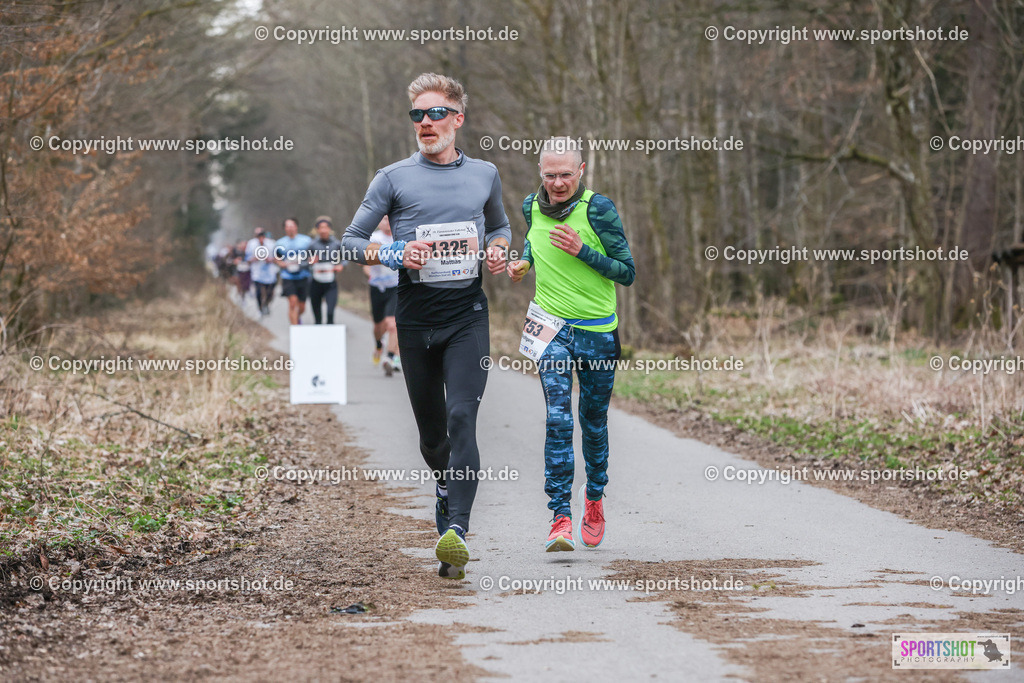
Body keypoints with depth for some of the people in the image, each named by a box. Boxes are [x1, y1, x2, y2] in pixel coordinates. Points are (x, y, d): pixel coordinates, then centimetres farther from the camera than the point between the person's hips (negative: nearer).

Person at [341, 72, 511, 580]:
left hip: (468, 314, 0)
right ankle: (446, 489, 41)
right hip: (415, 318, 1)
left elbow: (499, 225, 28)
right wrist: (392, 254, -15)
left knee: (462, 418, -18)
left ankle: (455, 532, -27)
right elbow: (351, 241, 4)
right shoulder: (394, 179, 3)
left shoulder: (484, 175, 10)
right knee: (431, 430, 9)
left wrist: (497, 248, 5)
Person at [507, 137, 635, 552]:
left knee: (593, 422, 11)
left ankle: (594, 494, 38)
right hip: (551, 327, 1)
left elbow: (627, 273, -9)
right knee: (558, 418, -15)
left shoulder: (598, 209, -11)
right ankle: (561, 516, -17)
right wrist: (524, 262, 5)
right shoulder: (532, 207, 1)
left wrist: (582, 250, -21)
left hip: (597, 331, -1)